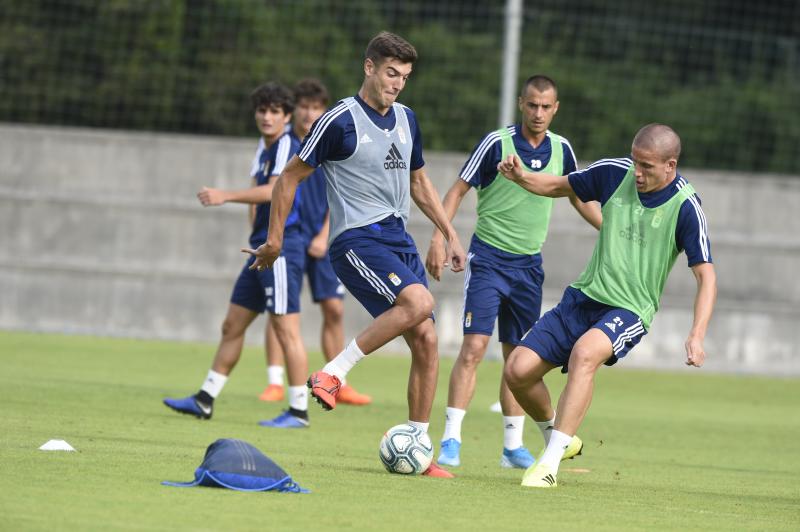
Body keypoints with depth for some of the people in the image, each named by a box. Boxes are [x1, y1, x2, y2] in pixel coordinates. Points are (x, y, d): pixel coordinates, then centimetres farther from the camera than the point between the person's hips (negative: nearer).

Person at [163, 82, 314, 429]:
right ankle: (205, 400, 16)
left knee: (286, 329, -9)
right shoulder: (264, 147, 16)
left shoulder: (287, 147, -11)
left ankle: (299, 410, -6)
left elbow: (271, 191, -25)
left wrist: (226, 196, -31)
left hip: (282, 247, -10)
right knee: (232, 325, 11)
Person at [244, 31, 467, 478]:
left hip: (399, 239, 7)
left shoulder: (407, 119, 13)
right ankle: (333, 374, -22)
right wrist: (275, 239, -1)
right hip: (357, 239, -7)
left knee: (427, 341, -2)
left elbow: (418, 182, 27)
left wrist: (450, 234, 21)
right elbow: (291, 177, -1)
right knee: (419, 302, -30)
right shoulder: (341, 121, -8)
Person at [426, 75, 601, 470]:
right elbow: (458, 190, -6)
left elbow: (579, 198, 20)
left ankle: (513, 445, 15)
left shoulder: (560, 149, 4)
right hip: (489, 257, -5)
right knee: (474, 347, -14)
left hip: (529, 264, 5)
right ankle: (451, 440, -13)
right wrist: (439, 237, -16)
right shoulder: (497, 143, -10)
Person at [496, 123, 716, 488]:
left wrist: (697, 336, -26)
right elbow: (560, 187, 15)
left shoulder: (685, 207, -14)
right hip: (583, 298, 5)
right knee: (518, 370, -7)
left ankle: (550, 463, -36)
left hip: (629, 311, -5)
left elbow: (706, 276, -13)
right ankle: (557, 437, 22)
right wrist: (521, 177, -6)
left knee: (584, 352, -36)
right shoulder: (615, 173, -2)